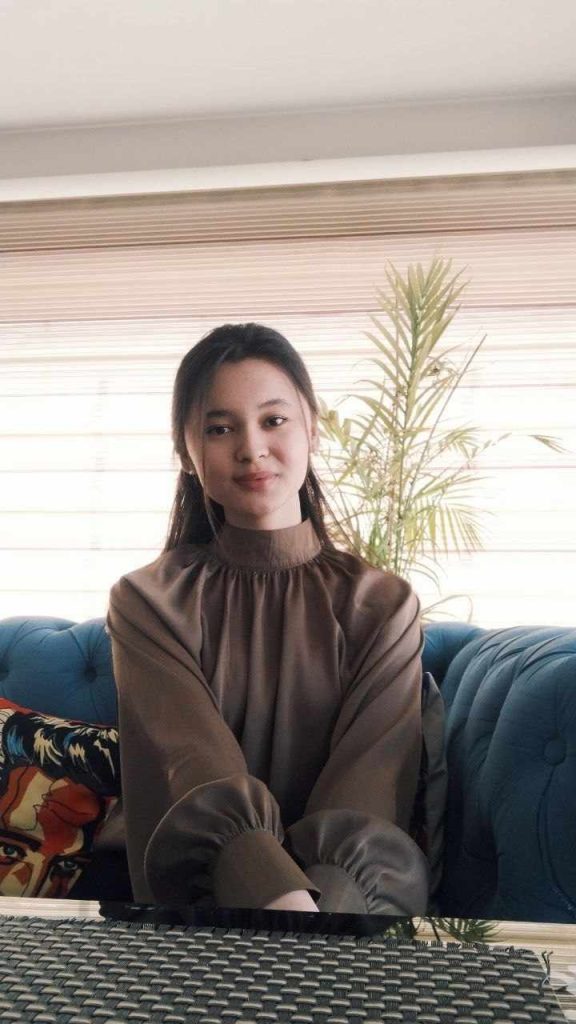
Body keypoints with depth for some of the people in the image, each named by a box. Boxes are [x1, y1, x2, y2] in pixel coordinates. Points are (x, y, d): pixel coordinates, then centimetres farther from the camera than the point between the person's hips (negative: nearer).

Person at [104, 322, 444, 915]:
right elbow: (199, 777, -11)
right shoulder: (145, 602, 2)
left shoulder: (382, 604, 4)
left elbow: (369, 792, -6)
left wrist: (321, 889, -25)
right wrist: (283, 894, -28)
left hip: (347, 884, 2)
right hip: (199, 885, -1)